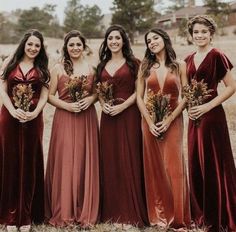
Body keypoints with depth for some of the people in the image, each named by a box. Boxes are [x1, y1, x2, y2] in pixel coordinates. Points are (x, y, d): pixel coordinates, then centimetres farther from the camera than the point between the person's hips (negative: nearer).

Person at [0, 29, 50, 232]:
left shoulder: (42, 68, 8)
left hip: (33, 120, 0)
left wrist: (34, 113, -15)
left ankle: (26, 215, 14)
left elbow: (44, 95, 1)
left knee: (29, 164, 5)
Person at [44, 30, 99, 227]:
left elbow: (97, 91, 15)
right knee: (65, 163, -3)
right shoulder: (58, 69, 2)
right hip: (64, 119, -2)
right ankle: (63, 212, 9)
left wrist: (90, 99, -6)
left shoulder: (91, 68, 8)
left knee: (85, 163, 3)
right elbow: (50, 96, 1)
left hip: (87, 119, 2)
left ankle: (85, 212, 15)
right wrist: (67, 105, -14)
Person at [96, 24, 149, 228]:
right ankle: (114, 211, 15)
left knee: (128, 161, -3)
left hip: (128, 115, -4)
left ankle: (130, 213, 4)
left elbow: (139, 91, -4)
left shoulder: (133, 63, 1)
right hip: (108, 117, 4)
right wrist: (103, 103, -2)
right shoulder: (103, 65, 14)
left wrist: (123, 106, -15)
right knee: (110, 162, 5)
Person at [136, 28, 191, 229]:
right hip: (150, 121, 2)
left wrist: (169, 119, -13)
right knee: (154, 168, 5)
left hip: (173, 121, -2)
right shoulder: (145, 66, 7)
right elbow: (139, 97, 4)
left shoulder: (180, 66, 1)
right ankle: (159, 216, 16)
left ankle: (178, 218, 5)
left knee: (174, 167, -4)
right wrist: (149, 121, -8)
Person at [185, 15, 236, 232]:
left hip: (211, 116, -7)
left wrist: (207, 106, -16)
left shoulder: (216, 56, -9)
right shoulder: (189, 59, 12)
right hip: (194, 117, 7)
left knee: (215, 165, 0)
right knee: (196, 165, 10)